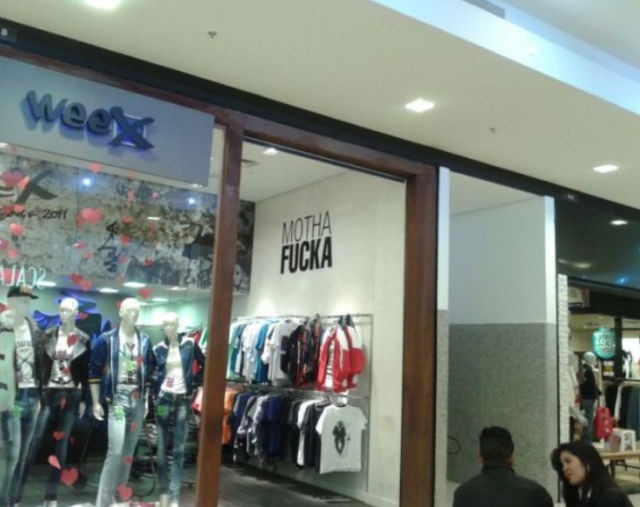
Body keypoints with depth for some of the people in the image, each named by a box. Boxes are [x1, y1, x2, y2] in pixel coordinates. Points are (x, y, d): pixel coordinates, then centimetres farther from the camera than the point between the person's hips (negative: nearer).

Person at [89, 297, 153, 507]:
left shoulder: (145, 341, 8)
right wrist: (96, 402, -4)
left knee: (129, 451, 10)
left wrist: (147, 399, 11)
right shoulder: (106, 339, -4)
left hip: (138, 401, 4)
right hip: (116, 400, -4)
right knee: (116, 450, -13)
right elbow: (94, 371, -2)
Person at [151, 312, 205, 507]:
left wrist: (194, 382, -3)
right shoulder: (158, 349, 2)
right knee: (162, 448, 6)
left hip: (183, 400, -1)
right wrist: (154, 389, -2)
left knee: (178, 450, 0)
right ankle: (164, 491, 18)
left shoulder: (190, 344, -2)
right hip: (163, 400, 2)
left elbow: (205, 366, 5)